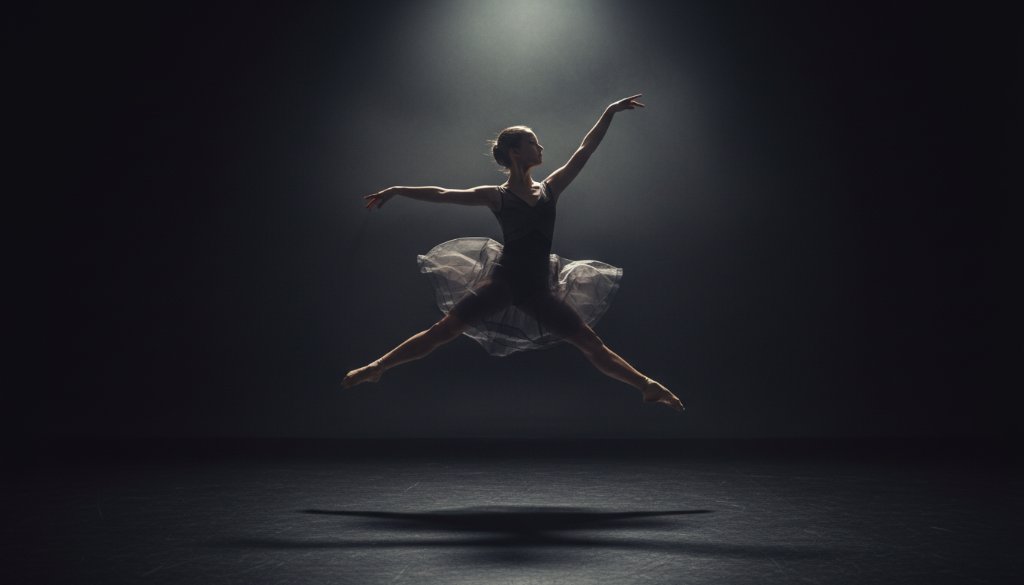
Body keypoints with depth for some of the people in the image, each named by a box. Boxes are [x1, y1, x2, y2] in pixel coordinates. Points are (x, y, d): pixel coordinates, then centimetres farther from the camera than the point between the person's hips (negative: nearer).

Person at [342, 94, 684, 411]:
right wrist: (396, 191, -7)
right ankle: (377, 368, 2)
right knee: (440, 332, -8)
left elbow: (585, 150, 8)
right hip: (502, 281, -3)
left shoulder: (550, 189, 6)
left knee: (592, 344, 3)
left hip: (538, 289, 3)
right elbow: (442, 195, -4)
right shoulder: (497, 196, -3)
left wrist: (610, 112, 8)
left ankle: (648, 387, 8)